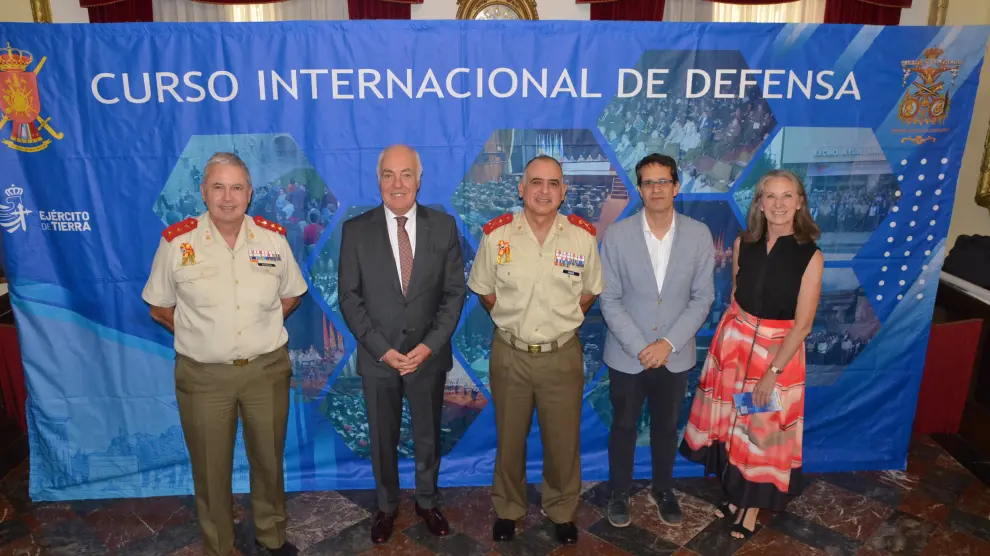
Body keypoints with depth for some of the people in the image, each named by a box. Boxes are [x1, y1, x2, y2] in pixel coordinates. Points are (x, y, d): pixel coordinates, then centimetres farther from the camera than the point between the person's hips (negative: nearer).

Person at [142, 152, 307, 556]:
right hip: (203, 375, -1)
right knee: (210, 467, 12)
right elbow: (159, 308, 3)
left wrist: (261, 328, 2)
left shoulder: (273, 238, -2)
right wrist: (201, 334, 0)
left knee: (269, 459, 17)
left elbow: (290, 295, 10)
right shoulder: (176, 241, -7)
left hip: (267, 369, 2)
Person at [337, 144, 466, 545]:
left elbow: (455, 292, -3)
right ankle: (386, 507, 37)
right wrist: (381, 348, -13)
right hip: (377, 357, 0)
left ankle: (428, 503, 39)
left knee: (428, 436, 17)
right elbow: (349, 297, -5)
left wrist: (429, 345, -12)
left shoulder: (444, 226, -3)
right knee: (383, 439, 15)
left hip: (429, 355, 1)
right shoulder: (356, 230, -5)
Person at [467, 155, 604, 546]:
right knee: (509, 438, 16)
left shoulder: (583, 237, -7)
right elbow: (484, 291, 5)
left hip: (563, 355, 0)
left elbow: (590, 291, 7)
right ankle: (508, 509, 39)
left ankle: (562, 511, 37)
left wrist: (562, 321, 3)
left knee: (563, 440, 13)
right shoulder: (496, 234, -8)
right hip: (509, 354, 0)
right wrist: (513, 322, 5)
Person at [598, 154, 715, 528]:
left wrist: (668, 343, -14)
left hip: (675, 355, 2)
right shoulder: (617, 235, -11)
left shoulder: (699, 235, -6)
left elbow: (702, 298, -4)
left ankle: (662, 490, 41)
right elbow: (609, 300, -9)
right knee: (623, 427, 15)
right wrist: (640, 347, -16)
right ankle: (620, 492, 36)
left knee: (666, 427, 19)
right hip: (627, 354, -1)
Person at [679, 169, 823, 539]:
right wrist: (729, 337, 9)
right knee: (731, 422, 14)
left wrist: (772, 372, -15)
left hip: (779, 351, -3)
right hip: (734, 342, 3)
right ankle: (734, 491, 37)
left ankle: (753, 507, 30)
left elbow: (803, 324, -13)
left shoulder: (810, 256, -14)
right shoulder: (743, 244, -4)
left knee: (766, 430, 10)